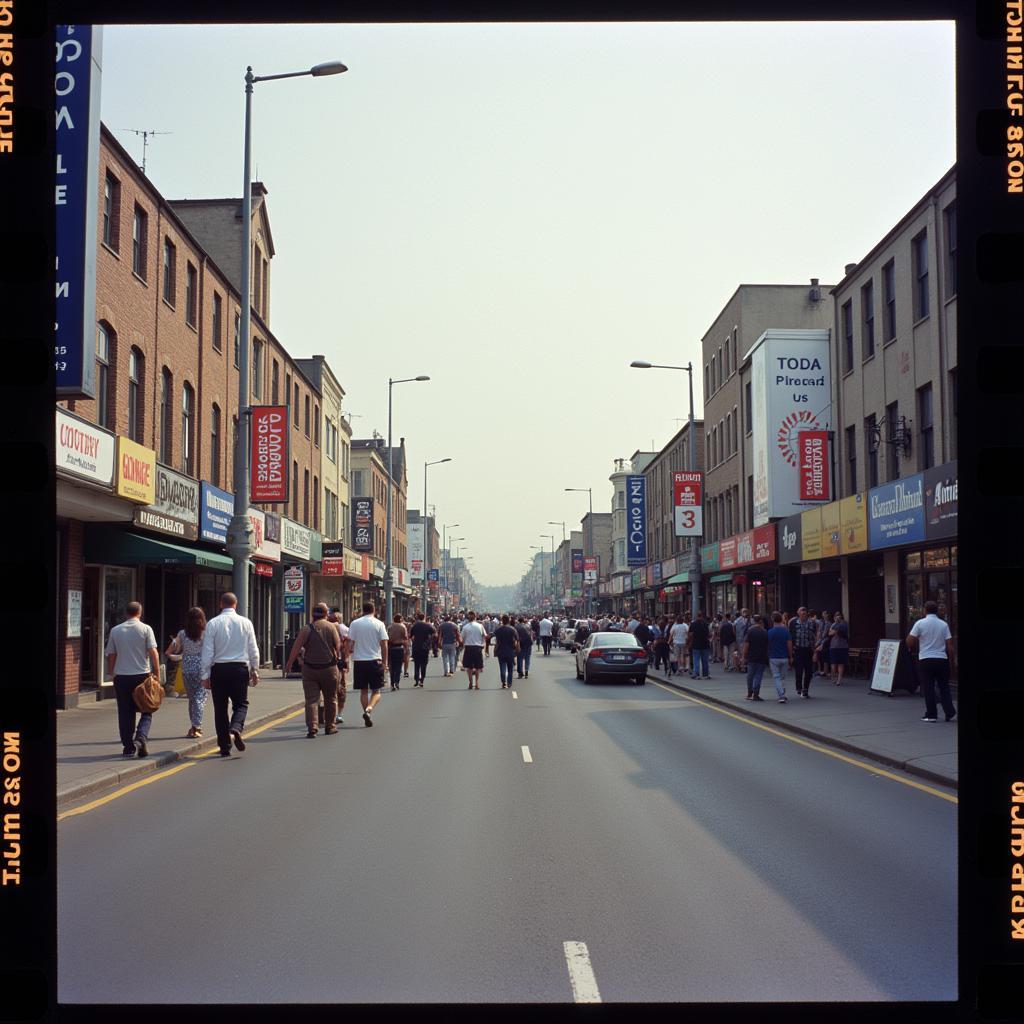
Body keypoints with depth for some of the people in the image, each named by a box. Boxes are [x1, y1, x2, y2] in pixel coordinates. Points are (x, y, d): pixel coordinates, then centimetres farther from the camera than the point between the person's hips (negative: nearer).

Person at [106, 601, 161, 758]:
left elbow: (111, 655, 9)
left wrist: (112, 674, 19)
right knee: (146, 712, 7)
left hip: (121, 676, 2)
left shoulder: (115, 630, 5)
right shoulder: (146, 629, -3)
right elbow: (153, 653, -8)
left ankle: (128, 747, 9)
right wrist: (157, 673, -2)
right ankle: (140, 739, -14)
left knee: (125, 714, 8)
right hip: (142, 675, -2)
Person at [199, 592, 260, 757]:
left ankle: (225, 747, 10)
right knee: (241, 704, 10)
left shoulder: (213, 623, -2)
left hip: (219, 669, 0)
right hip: (240, 668, 0)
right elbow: (253, 651, 4)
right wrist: (255, 671, 15)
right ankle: (235, 730, -20)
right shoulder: (245, 623, 1)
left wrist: (206, 676, 0)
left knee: (220, 707, 8)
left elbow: (208, 652, -4)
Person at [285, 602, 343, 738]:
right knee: (330, 698, 16)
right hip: (329, 668, 1)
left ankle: (312, 728, -10)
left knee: (311, 699, 0)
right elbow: (338, 646, -3)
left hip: (310, 668, -1)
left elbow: (296, 647, -8)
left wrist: (289, 664, -2)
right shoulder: (331, 627, -3)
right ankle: (330, 726, 23)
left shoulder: (307, 628, -5)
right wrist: (337, 658, 14)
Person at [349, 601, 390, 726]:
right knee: (376, 691, 6)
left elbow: (350, 642, 0)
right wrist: (385, 661, 3)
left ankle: (367, 717, 12)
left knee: (363, 690, 11)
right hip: (375, 660, -2)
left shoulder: (354, 623, 1)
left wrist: (348, 657, 13)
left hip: (359, 661, 2)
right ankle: (369, 709, -19)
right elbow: (384, 644, -5)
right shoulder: (379, 624, -2)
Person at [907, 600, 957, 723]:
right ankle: (950, 713, 6)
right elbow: (950, 646, 1)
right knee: (944, 687, 11)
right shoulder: (944, 624, 1)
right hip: (942, 659, 3)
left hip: (925, 660, -3)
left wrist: (913, 649, 16)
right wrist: (952, 661, 10)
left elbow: (909, 641, -6)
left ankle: (931, 715, 5)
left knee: (928, 689, 4)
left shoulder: (920, 623, -7)